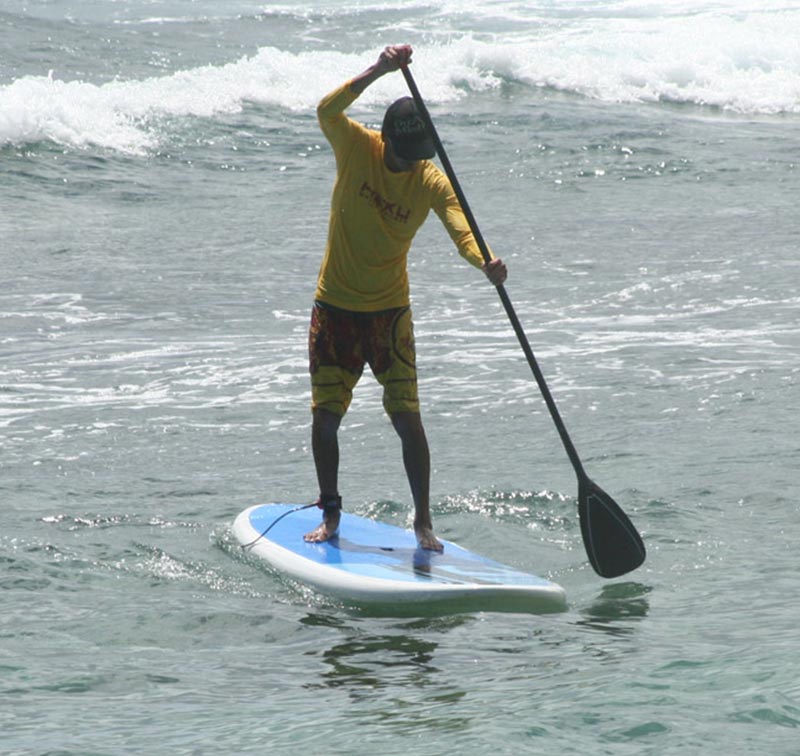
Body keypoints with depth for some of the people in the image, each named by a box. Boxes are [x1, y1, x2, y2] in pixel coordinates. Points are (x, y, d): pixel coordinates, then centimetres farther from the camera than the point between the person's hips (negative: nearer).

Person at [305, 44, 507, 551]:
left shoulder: (433, 183, -10)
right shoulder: (357, 148, -11)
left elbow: (462, 231, -24)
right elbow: (328, 111, -30)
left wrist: (486, 262, -46)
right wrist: (378, 71, -43)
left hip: (390, 310, 0)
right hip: (335, 307, 0)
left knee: (407, 417, -7)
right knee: (326, 416, 2)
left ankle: (423, 522, 3)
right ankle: (331, 514, 19)